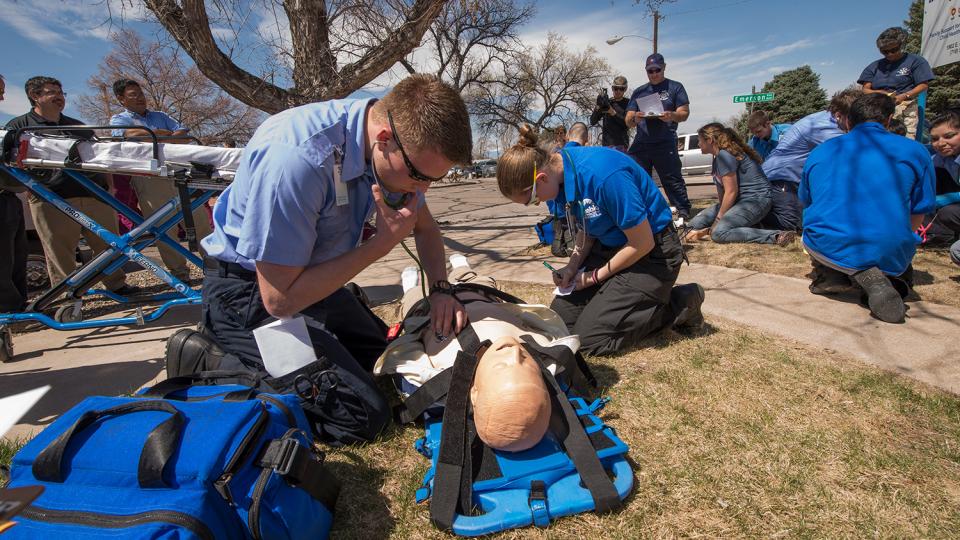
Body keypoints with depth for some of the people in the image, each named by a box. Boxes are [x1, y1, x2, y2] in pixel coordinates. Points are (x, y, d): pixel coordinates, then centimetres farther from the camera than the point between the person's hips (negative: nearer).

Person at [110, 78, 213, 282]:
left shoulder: (160, 116, 24)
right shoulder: (119, 119, 13)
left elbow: (185, 135, 9)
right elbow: (128, 134, -10)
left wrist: (161, 139, -9)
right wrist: (167, 134, -5)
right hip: (149, 178, -3)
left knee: (200, 219, 1)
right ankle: (179, 272, 4)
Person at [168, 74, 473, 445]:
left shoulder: (398, 148, -11)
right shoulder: (294, 158, -36)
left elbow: (426, 227, 7)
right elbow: (279, 299, -28)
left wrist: (440, 290, -11)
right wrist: (382, 243, -26)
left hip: (311, 275, 8)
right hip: (251, 289, -8)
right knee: (363, 415, -16)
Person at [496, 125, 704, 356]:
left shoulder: (603, 174, -32)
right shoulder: (561, 173, -6)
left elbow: (643, 243, -22)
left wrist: (595, 276, -10)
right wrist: (573, 266, -7)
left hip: (652, 253, -8)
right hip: (610, 246, 8)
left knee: (589, 336, -13)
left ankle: (680, 304, 2)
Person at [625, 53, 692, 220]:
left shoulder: (675, 87, 10)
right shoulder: (639, 92, 19)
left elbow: (684, 113, 1)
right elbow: (628, 122, 12)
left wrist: (672, 116, -22)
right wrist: (635, 119, -14)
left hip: (665, 145, -3)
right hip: (640, 145, 4)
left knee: (673, 181, -6)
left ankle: (684, 214, -3)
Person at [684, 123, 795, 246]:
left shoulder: (724, 155, -16)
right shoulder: (718, 157, 13)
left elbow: (731, 192, -20)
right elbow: (722, 191, 8)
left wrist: (718, 219, -12)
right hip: (739, 200, 10)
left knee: (719, 233, -30)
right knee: (695, 222, 3)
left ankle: (776, 236, -27)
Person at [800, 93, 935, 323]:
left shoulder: (819, 151, 13)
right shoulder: (915, 151, 8)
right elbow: (916, 216, 12)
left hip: (826, 248, 1)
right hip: (889, 254, 0)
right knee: (902, 272, 33)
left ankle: (831, 274, 4)